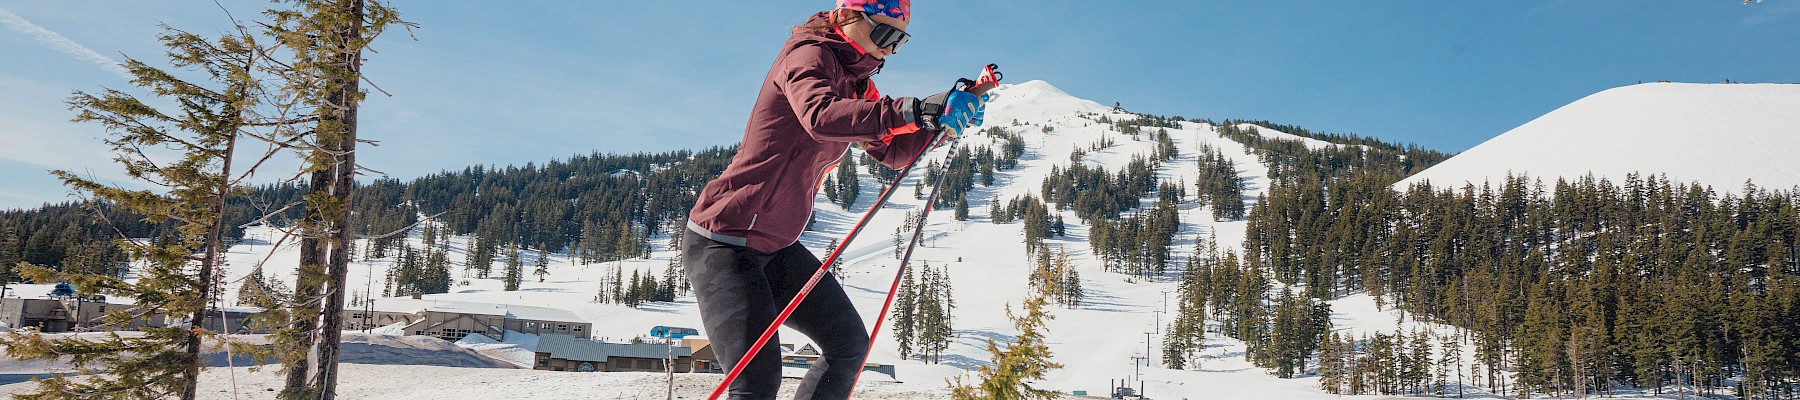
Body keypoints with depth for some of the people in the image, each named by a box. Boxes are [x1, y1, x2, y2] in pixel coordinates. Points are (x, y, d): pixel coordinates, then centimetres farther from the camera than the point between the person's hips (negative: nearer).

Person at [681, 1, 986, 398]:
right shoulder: (809, 54, -15)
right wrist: (913, 110, -41)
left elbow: (893, 152, 14)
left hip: (777, 247, 10)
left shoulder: (855, 83, 12)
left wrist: (942, 116, -2)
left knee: (849, 343, 10)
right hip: (723, 242, -9)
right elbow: (820, 117, -36)